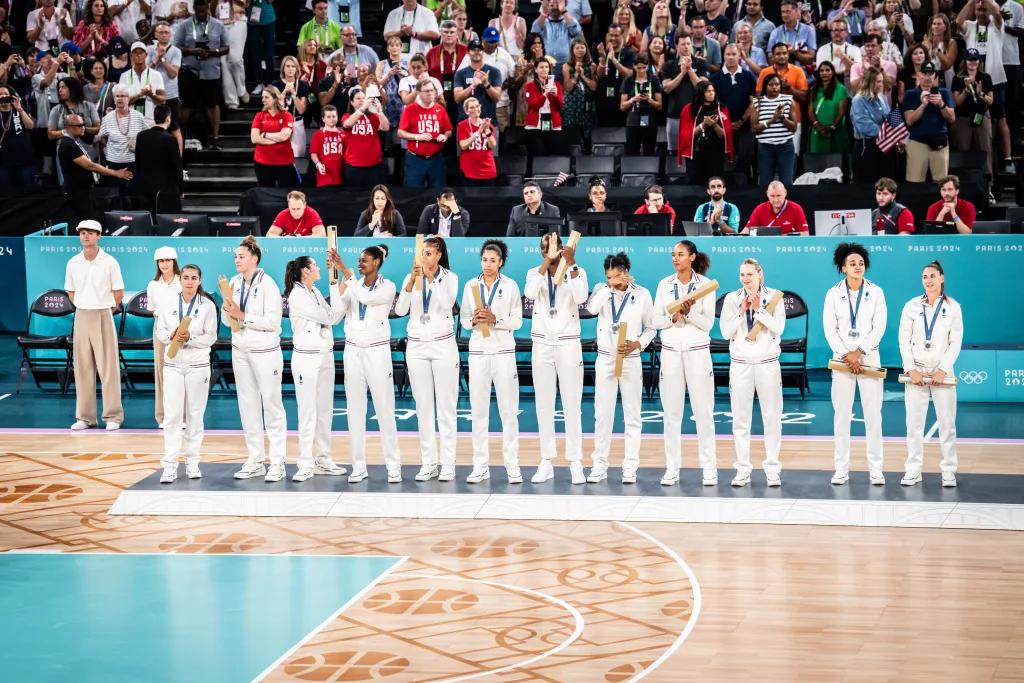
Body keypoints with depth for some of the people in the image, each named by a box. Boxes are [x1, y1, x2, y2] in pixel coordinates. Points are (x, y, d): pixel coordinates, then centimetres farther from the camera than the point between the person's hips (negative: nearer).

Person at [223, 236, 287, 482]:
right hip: (240, 351, 6)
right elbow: (228, 320, 11)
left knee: (271, 406, -1)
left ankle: (277, 463, 2)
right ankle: (254, 461, 15)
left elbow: (273, 322, -16)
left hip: (265, 351, -6)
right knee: (248, 406, 9)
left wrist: (243, 316, -16)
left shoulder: (267, 284, -11)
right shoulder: (235, 282, 7)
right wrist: (226, 307, -9)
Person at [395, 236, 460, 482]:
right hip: (416, 346, 2)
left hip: (443, 345, -2)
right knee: (423, 407, 5)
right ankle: (428, 462, 10)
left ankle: (447, 462, 2)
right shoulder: (411, 277, 3)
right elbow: (400, 309, -9)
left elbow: (447, 304, -18)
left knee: (445, 406, -1)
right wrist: (412, 281, -20)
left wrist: (433, 277, -23)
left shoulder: (450, 278, -1)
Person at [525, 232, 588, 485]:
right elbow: (530, 294, -18)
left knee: (572, 404, -3)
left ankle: (575, 463, 0)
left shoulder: (577, 272, 0)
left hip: (568, 344, -2)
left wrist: (571, 264, -22)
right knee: (544, 405, 5)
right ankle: (546, 462, 9)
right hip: (541, 344, 2)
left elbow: (581, 298, -20)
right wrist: (547, 262, -23)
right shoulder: (535, 272, 4)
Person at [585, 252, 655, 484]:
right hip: (605, 359, 1)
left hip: (631, 359, -1)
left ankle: (630, 467, 5)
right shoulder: (602, 289, 1)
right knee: (602, 414, 1)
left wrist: (637, 344, -11)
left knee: (632, 415, 2)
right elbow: (591, 308, -20)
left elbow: (650, 328, 6)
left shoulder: (642, 295, 0)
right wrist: (610, 286, -18)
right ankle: (599, 465, 6)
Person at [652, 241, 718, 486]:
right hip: (670, 352, 3)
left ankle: (709, 468, 3)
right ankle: (672, 468, 7)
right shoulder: (664, 284, 7)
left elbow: (708, 323, -5)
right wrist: (672, 318, -14)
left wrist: (689, 313, -20)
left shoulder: (704, 284, -1)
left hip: (697, 351, -3)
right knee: (671, 412, 3)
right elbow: (655, 321, 4)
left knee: (703, 411, -1)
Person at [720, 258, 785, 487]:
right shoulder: (732, 299, 5)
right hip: (740, 363, 1)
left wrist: (759, 309, -16)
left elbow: (779, 328, -8)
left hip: (768, 363, -1)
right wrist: (742, 311, -11)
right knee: (740, 418, 2)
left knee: (772, 417, -1)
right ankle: (743, 469, 7)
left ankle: (772, 468, 5)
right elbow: (725, 332, -1)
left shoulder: (773, 297, 1)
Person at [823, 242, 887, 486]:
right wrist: (845, 355, -11)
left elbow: (879, 327, -3)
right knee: (842, 414, 0)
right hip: (842, 358, 0)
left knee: (873, 413, -2)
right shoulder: (833, 294, 4)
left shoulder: (875, 292, 3)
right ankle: (842, 469, 4)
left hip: (869, 358, 0)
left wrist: (859, 352, -11)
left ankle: (876, 468, 2)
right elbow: (830, 329, -1)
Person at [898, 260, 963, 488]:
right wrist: (911, 370, -7)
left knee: (947, 422, -2)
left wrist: (942, 370, -9)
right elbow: (904, 340, 3)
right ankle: (913, 471, 4)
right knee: (914, 422, -1)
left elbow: (956, 342, 1)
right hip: (916, 371, 1)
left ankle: (949, 471, 5)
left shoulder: (953, 307, 3)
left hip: (942, 372, -1)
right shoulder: (912, 306, 5)